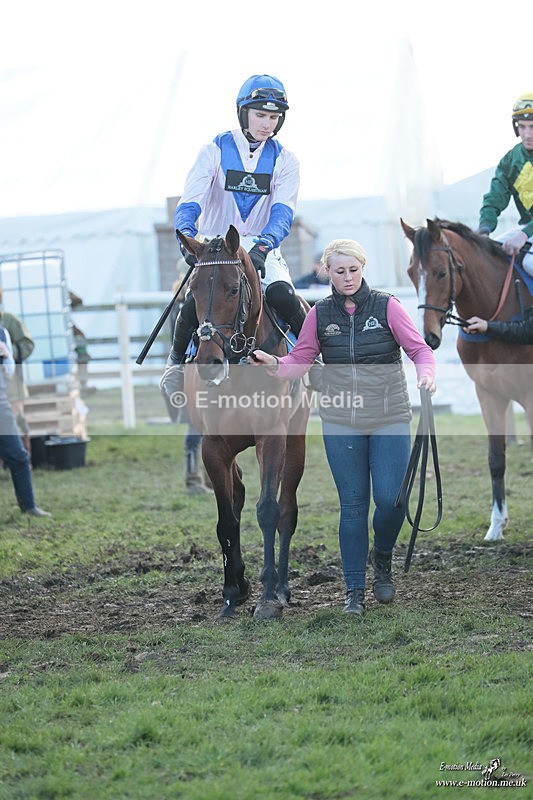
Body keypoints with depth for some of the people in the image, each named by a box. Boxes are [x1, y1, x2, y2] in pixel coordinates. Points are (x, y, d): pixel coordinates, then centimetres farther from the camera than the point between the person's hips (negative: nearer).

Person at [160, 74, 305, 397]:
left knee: (283, 296, -28)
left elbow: (283, 213, -12)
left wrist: (263, 246, -33)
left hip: (262, 249, 1)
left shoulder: (285, 161, 2)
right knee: (196, 302, -27)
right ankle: (177, 359, 1)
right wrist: (189, 241, -32)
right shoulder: (215, 151, -2)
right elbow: (189, 205, -10)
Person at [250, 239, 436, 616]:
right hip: (341, 422, 1)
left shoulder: (387, 306, -1)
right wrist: (274, 364, -14)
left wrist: (427, 372, -22)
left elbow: (419, 348, -2)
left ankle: (383, 556, 24)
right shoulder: (319, 314, 4)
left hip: (389, 418, -1)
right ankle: (355, 591, 12)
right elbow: (300, 360, 6)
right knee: (353, 505, 3)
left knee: (392, 499, -8)